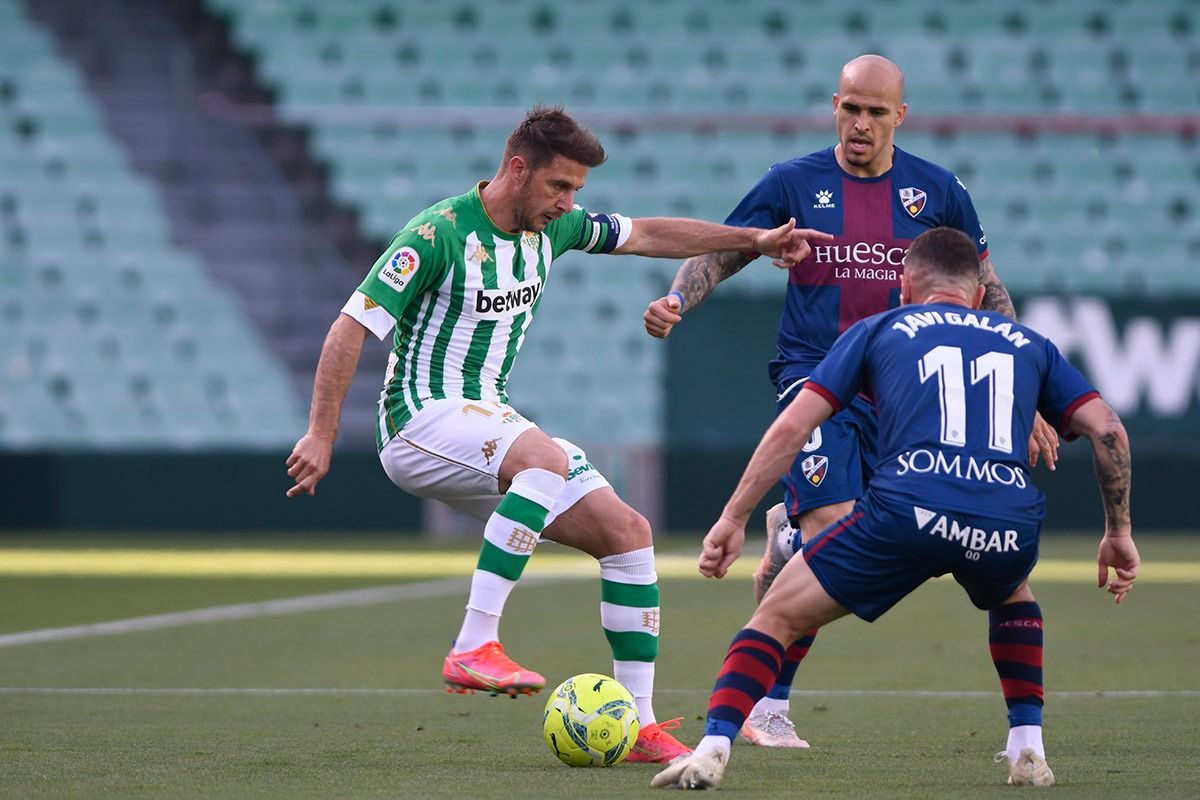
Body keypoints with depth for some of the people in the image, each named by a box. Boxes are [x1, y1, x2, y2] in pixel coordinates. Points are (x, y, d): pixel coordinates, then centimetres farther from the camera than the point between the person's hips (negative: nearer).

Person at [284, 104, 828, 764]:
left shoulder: (550, 227, 6)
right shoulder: (439, 234, -16)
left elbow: (644, 235, 22)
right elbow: (352, 327, -16)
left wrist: (753, 240, 21)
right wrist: (321, 434, -21)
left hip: (488, 421, 9)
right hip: (421, 421, -8)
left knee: (627, 531, -2)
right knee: (546, 458, -38)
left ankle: (638, 726, 1)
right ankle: (473, 647, -39)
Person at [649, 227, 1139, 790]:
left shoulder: (877, 330, 22)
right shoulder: (1027, 343, 28)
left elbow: (791, 427, 14)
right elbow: (1107, 430, 18)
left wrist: (733, 519, 17)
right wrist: (1119, 532, 26)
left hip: (907, 511, -2)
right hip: (1010, 529, 3)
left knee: (779, 614, 14)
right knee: (1013, 596, 39)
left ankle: (712, 751, -3)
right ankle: (1028, 750, 27)